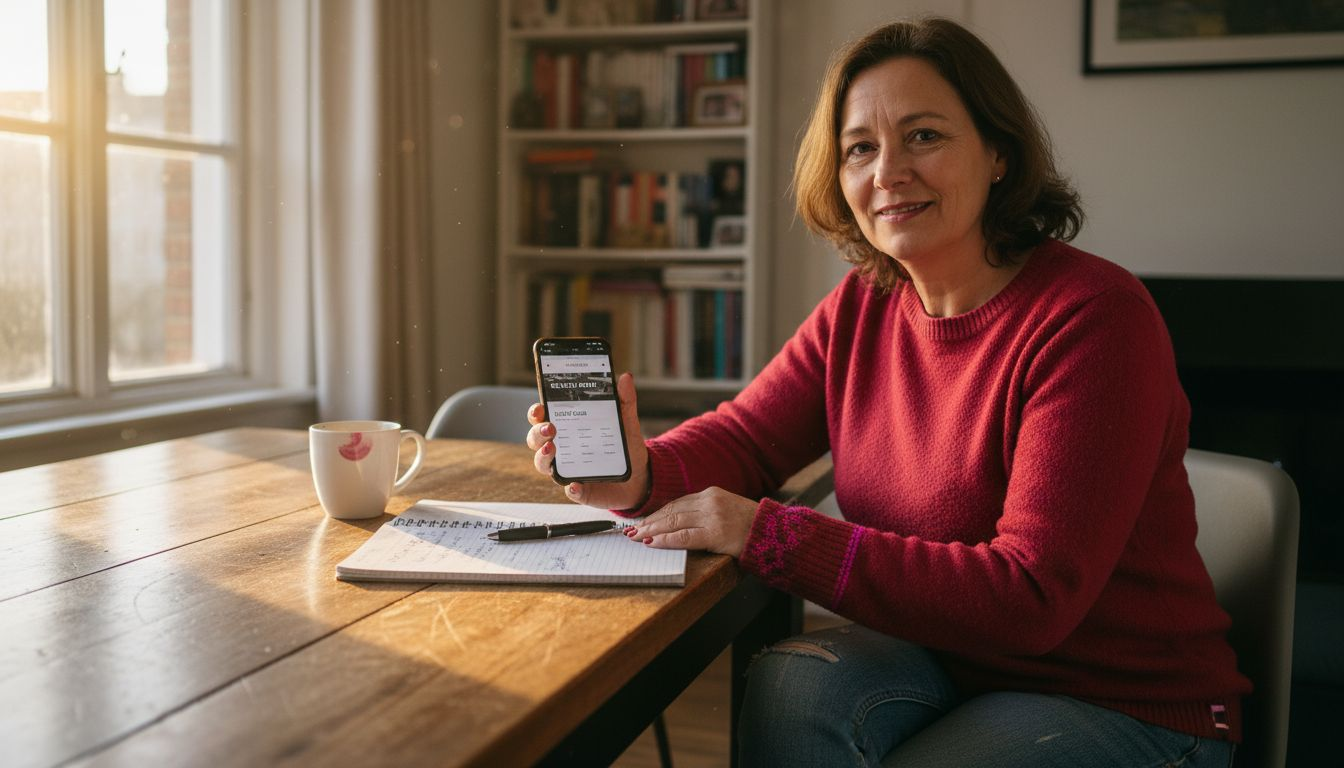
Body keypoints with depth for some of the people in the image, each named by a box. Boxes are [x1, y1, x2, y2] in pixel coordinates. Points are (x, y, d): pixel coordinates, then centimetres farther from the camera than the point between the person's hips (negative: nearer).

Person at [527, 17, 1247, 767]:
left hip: (1130, 706, -5)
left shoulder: (1094, 316, -22)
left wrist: (767, 532, -30)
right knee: (795, 681, -24)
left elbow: (1031, 597, -26)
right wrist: (642, 474, -20)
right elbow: (746, 436, 4)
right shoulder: (862, 308, 0)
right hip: (952, 662, 5)